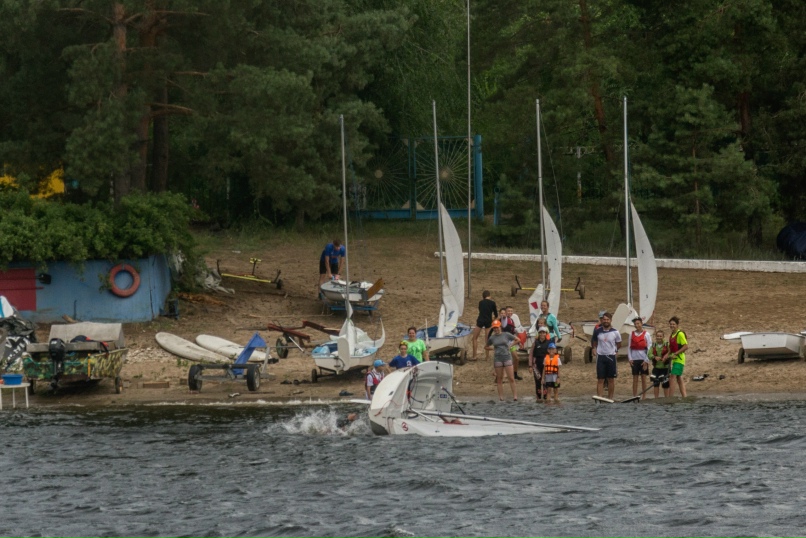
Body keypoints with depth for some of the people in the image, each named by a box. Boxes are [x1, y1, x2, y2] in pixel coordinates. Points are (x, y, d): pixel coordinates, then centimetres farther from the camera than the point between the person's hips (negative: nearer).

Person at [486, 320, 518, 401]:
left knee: (511, 378, -7)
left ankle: (515, 396, -8)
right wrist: (494, 348, 3)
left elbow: (517, 340, 12)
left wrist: (510, 345, 3)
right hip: (497, 358, 1)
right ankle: (501, 397, 4)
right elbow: (487, 347, 19)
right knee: (499, 379, 2)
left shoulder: (506, 335, 2)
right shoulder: (492, 338, 6)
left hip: (507, 357, -1)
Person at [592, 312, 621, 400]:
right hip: (600, 357, 0)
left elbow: (618, 344, 11)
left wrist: (614, 350, 3)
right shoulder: (597, 331, 2)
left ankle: (610, 398, 13)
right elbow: (594, 341, 19)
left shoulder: (615, 332, -1)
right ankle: (599, 398, -5)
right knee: (600, 379, -3)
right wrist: (593, 348, 4)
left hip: (611, 356, 0)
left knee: (611, 379, 5)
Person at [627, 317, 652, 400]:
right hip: (634, 359, 2)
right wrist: (630, 359, -2)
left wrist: (646, 361, -8)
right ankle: (634, 397, 4)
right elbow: (629, 347, 8)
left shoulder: (646, 334, 0)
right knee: (635, 378, 2)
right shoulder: (632, 334, 7)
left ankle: (644, 397, 5)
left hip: (643, 359, -2)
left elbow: (649, 348, -3)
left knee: (643, 378, 1)